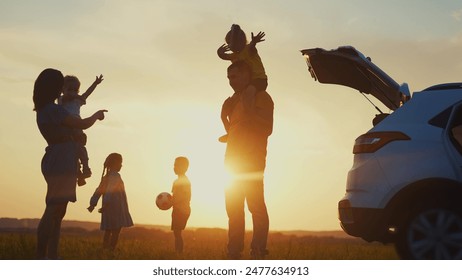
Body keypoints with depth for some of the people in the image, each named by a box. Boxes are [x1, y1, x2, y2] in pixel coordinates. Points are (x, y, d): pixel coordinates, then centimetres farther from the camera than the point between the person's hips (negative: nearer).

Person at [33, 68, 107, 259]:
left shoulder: (43, 109, 16)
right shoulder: (53, 109, -13)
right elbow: (82, 124, -9)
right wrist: (97, 115, 9)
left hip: (60, 162, 10)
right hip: (61, 162, -10)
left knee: (57, 211, 9)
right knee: (54, 210, -13)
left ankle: (52, 257, 9)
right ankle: (41, 257, -15)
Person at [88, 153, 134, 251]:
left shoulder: (106, 177, 15)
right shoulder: (116, 176, -11)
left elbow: (98, 191, 11)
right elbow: (110, 191, -23)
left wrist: (93, 204, 8)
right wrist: (106, 204, -29)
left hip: (109, 209, 9)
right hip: (116, 209, -9)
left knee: (108, 231, 10)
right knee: (116, 231, -9)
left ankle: (105, 249, 10)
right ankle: (112, 249, -16)